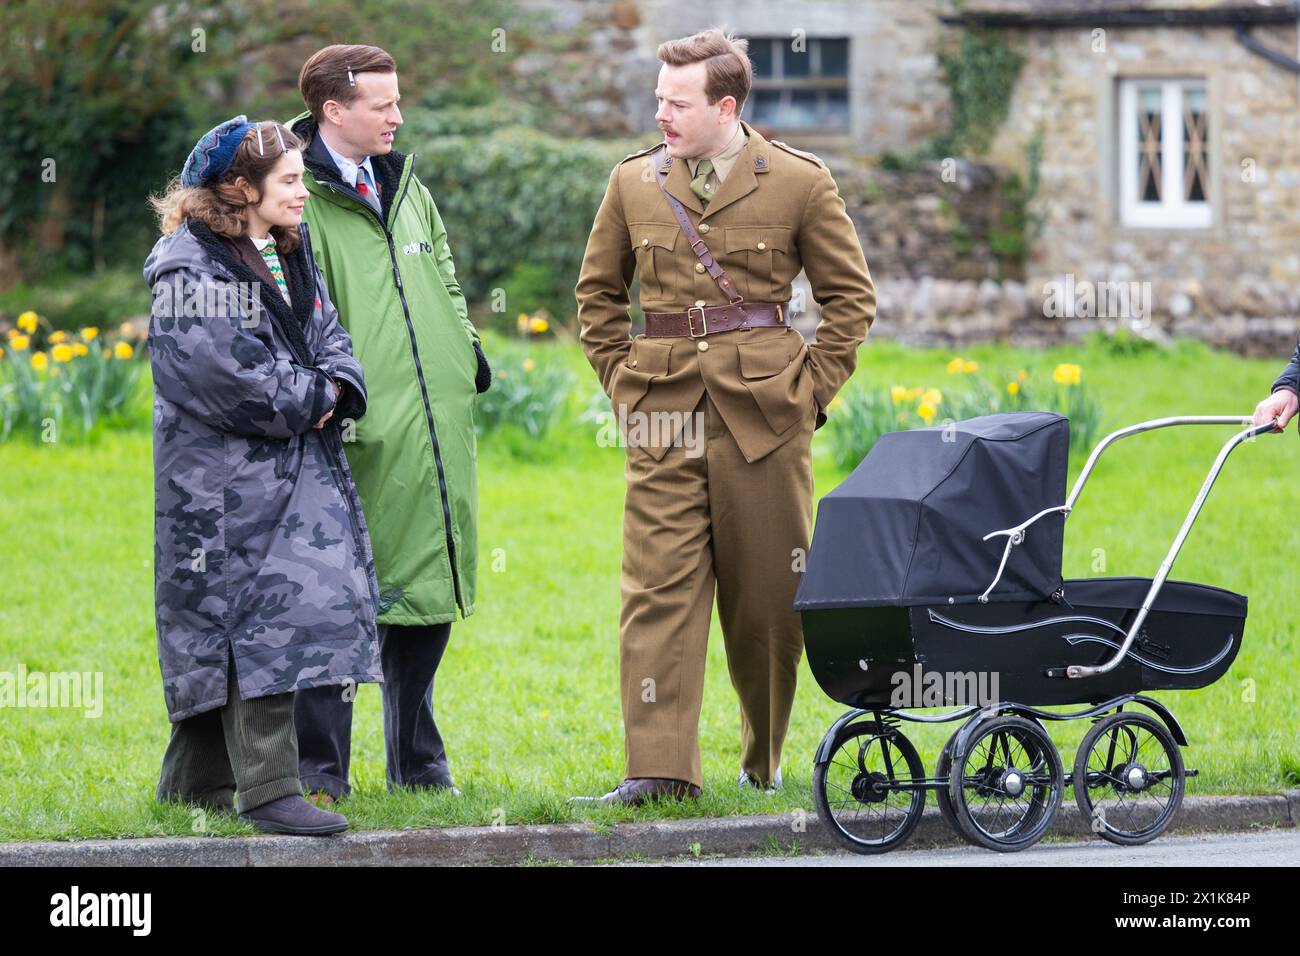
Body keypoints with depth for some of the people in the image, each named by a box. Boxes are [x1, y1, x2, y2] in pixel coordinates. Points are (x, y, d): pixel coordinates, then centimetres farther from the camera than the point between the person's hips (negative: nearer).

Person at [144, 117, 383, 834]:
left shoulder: (291, 257, 17)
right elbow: (216, 371, -19)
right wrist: (305, 400, -9)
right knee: (258, 620, -12)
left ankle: (194, 783, 19)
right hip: (226, 475, -8)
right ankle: (266, 789, -13)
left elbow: (328, 338, 15)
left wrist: (335, 389, -8)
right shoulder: (191, 266, -11)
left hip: (294, 468, 8)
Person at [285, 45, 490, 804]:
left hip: (435, 429, 8)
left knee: (428, 596, 12)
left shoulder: (406, 188, 17)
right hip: (360, 438, -8)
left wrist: (468, 356, 15)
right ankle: (321, 770, -2)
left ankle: (419, 761, 21)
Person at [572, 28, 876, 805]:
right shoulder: (634, 184, 8)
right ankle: (659, 767, -12)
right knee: (659, 590, -8)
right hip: (665, 419, 2)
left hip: (764, 417, -2)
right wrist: (623, 379, 11)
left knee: (769, 596, 5)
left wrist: (813, 391, 1)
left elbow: (851, 296, 7)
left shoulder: (800, 182, 0)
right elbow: (598, 293, 22)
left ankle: (765, 762, 21)